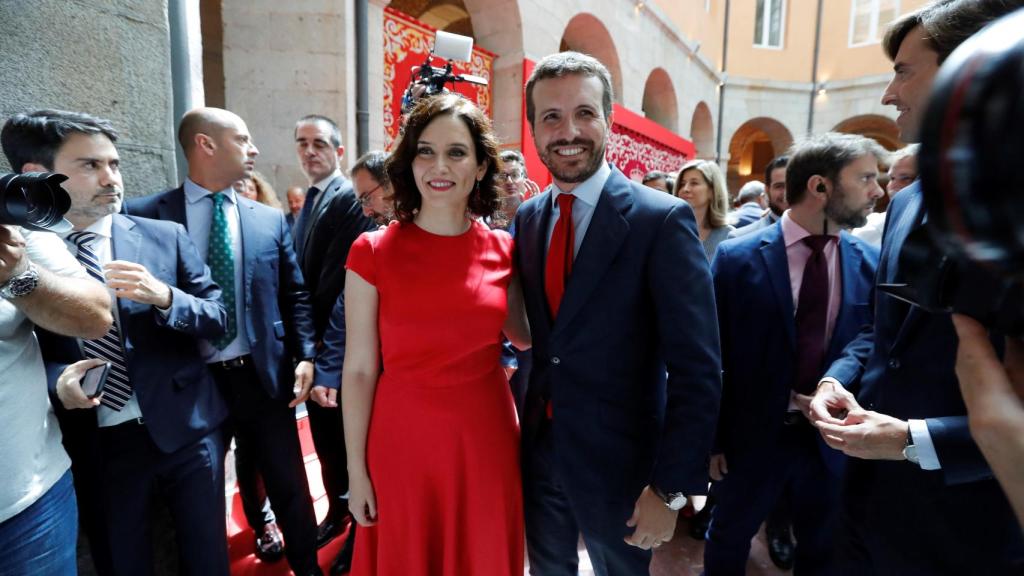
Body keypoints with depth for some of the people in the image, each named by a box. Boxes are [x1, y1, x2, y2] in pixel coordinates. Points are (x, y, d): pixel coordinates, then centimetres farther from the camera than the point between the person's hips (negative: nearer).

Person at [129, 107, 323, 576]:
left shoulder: (270, 220, 5)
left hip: (263, 375, 2)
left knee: (289, 485, 12)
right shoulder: (147, 215, -3)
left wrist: (305, 356, -4)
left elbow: (294, 296, 6)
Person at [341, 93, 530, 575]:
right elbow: (359, 369, -6)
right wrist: (356, 469, -4)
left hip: (486, 440, 2)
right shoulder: (373, 252, -9)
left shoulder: (503, 250, -2)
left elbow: (525, 337, 8)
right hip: (403, 442, -1)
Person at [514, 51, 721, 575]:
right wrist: (530, 425, -2)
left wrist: (673, 489, -16)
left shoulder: (663, 220, -16)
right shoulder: (527, 218, 1)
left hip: (617, 459, -4)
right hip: (538, 449, 5)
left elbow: (696, 370, -17)